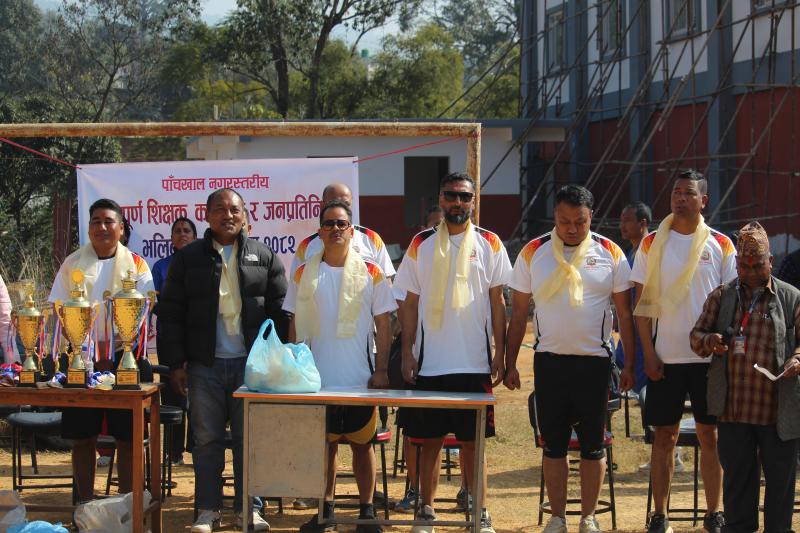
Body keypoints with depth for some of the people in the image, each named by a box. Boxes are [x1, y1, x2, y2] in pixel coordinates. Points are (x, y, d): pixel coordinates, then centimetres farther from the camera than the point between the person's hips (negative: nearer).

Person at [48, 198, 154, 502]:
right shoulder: (73, 264, 10)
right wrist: (81, 345, -11)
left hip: (125, 360, -1)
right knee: (82, 437, 2)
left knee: (127, 437, -1)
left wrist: (117, 346, -16)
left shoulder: (136, 265, 6)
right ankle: (85, 503, 9)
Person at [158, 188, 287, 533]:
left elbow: (279, 311, 7)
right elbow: (171, 313, 5)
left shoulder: (264, 258, 8)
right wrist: (176, 362, -1)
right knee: (207, 439, 3)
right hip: (205, 365, 0)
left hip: (251, 363, 0)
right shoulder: (188, 259, 6)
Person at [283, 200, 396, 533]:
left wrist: (381, 370, -6)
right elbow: (295, 326, 8)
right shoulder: (304, 274, 4)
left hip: (360, 377, -1)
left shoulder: (371, 274, 0)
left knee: (362, 443, 6)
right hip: (317, 377, 1)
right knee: (324, 443, 8)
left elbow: (383, 324, 0)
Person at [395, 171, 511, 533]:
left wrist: (500, 353, -1)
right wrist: (407, 353, 1)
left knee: (472, 441, 4)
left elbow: (497, 301, 5)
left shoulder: (489, 244, 4)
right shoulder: (421, 245, 6)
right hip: (430, 363, 1)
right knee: (430, 440, 5)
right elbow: (410, 303, 7)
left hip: (474, 362, -1)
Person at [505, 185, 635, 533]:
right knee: (553, 445, 5)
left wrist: (630, 364, 1)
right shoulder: (533, 253, 2)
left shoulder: (610, 254, 1)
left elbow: (625, 313, 4)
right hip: (549, 360, 1)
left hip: (595, 360, -1)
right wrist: (510, 363, 4)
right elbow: (518, 312, 6)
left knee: (593, 445, 5)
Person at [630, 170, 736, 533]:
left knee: (710, 434, 5)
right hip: (665, 358, 0)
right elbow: (643, 303, 2)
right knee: (664, 436, 4)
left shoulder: (721, 245, 2)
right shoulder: (653, 244, 2)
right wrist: (648, 353, -5)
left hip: (709, 357, 0)